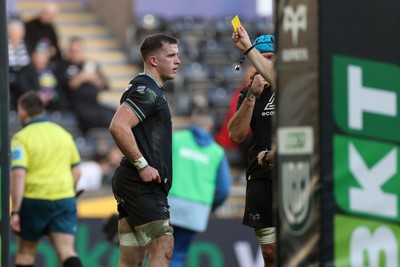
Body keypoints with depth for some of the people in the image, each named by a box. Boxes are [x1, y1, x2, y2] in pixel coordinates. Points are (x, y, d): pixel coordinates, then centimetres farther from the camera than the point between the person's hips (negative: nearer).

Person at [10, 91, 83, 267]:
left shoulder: (21, 138, -7)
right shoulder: (63, 134, 10)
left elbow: (18, 175, -17)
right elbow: (76, 171, 15)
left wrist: (15, 211, -18)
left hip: (34, 201, -4)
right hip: (64, 199, 4)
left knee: (25, 252, 14)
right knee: (67, 252, -4)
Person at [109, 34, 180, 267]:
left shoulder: (151, 90, 22)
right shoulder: (147, 90, -11)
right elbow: (118, 127, -25)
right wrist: (142, 165, -21)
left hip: (134, 184, 10)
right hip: (143, 184, -10)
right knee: (163, 248, -15)